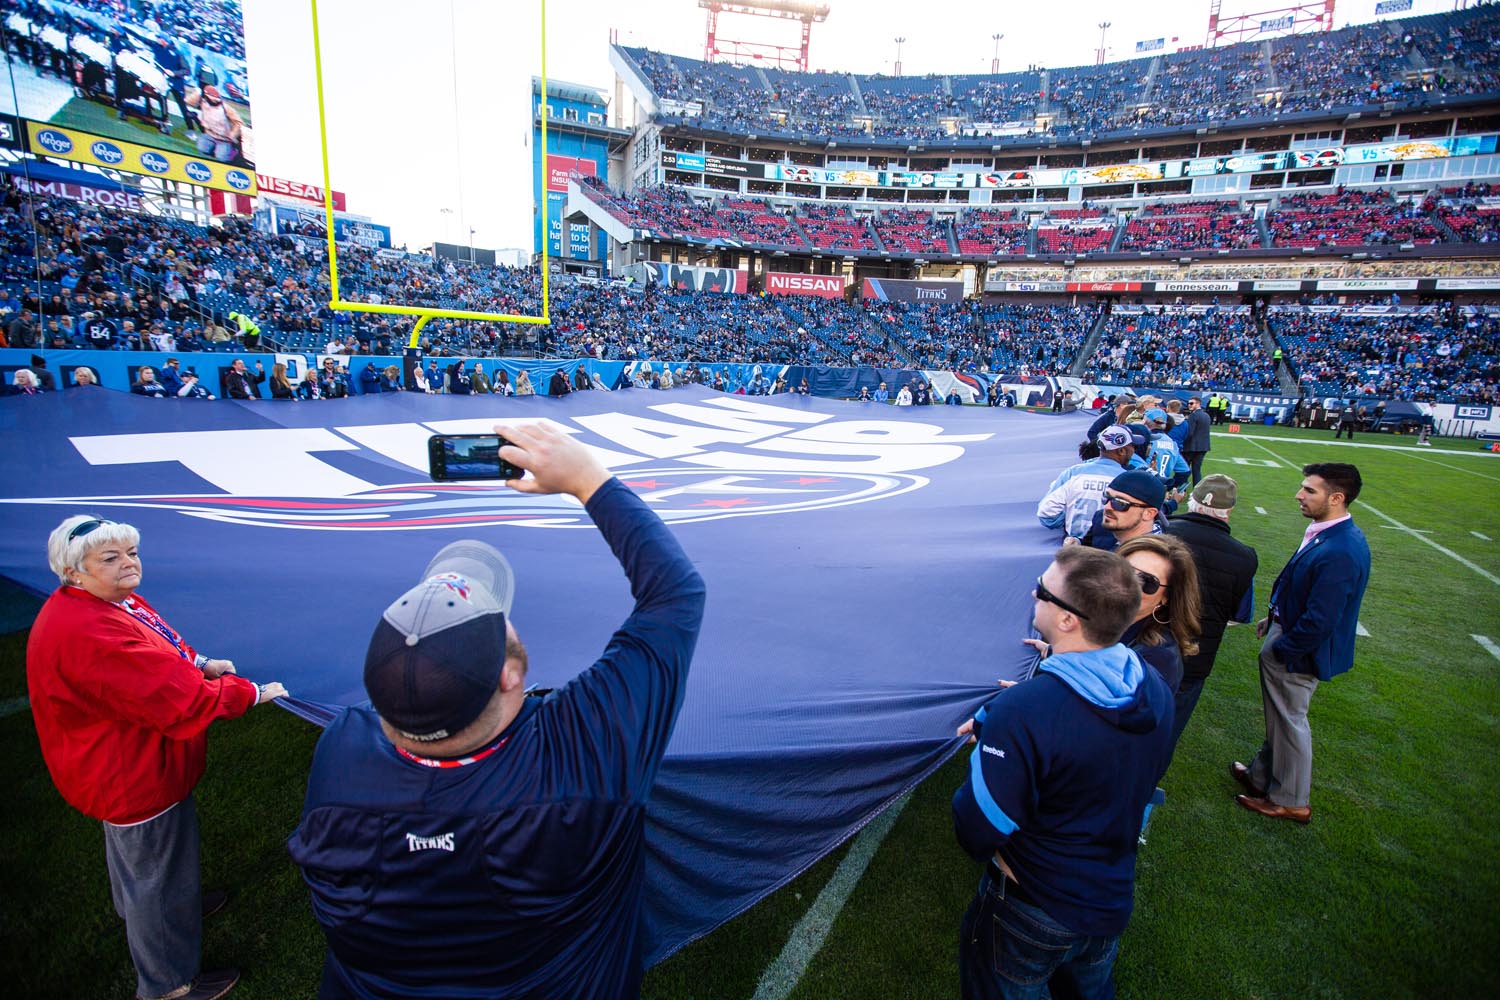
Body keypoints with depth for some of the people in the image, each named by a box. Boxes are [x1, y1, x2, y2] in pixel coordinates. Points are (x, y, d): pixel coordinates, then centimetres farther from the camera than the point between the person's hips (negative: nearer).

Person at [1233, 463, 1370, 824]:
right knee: (1279, 717, 24)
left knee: (1289, 722, 11)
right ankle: (1264, 776, 43)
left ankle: (1291, 801, 31)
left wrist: (1280, 649, -17)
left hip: (1298, 653, -9)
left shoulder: (1340, 553, -32)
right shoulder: (1330, 534, -1)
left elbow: (1319, 622, -29)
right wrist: (1276, 618, 14)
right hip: (1289, 635, 9)